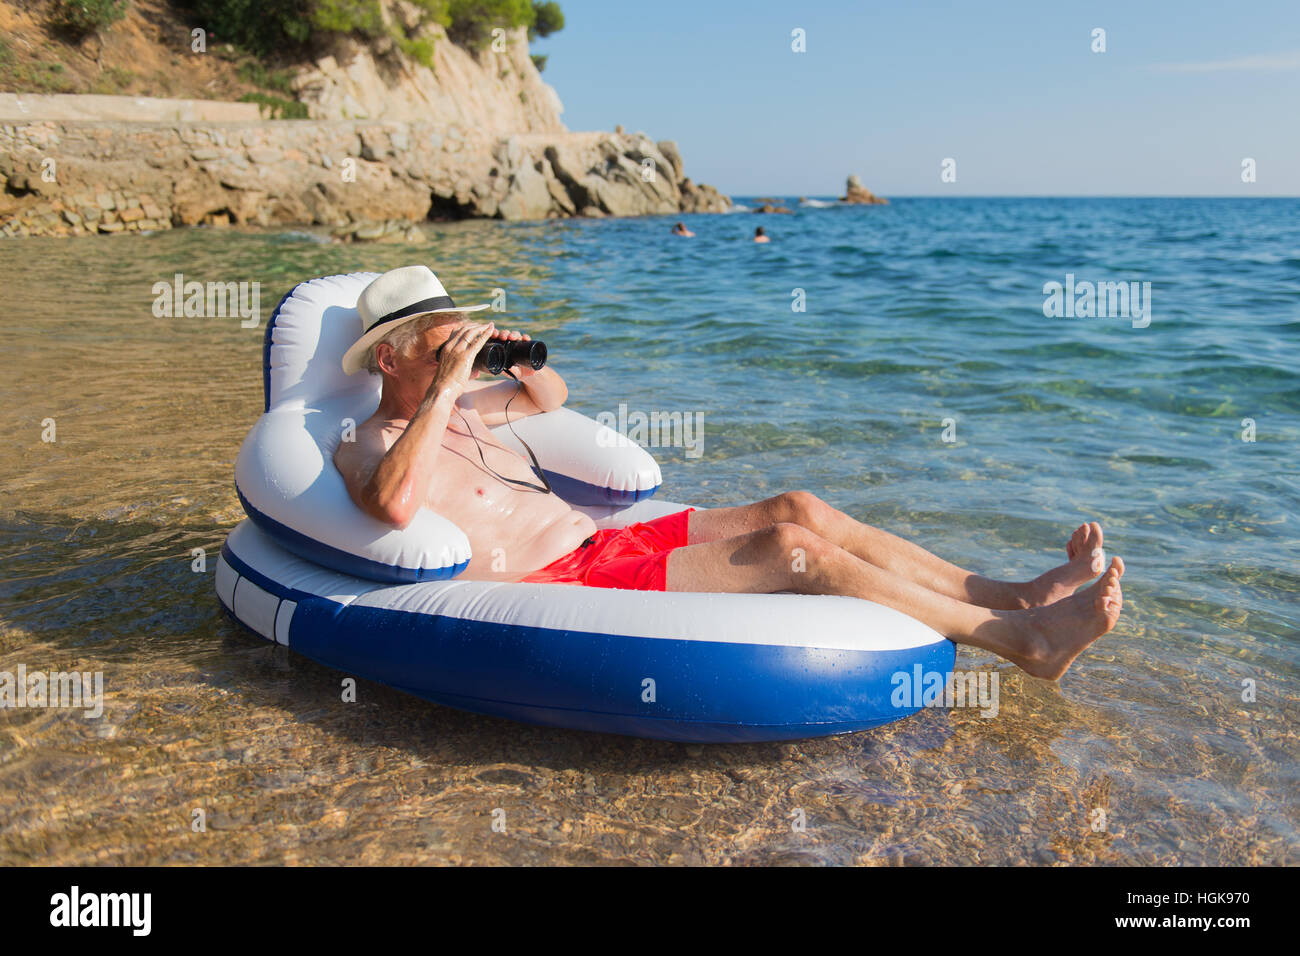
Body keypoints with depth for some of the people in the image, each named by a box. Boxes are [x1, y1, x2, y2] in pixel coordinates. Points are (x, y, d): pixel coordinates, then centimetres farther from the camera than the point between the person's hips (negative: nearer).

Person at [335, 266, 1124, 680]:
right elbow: (395, 505, -31)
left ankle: (1015, 594, -1)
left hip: (603, 546, 10)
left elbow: (551, 396, 35)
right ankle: (1025, 639, -14)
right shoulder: (371, 447, -5)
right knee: (790, 550, -21)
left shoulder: (459, 412, 20)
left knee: (798, 509, -4)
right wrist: (444, 389, -24)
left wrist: (520, 357, 12)